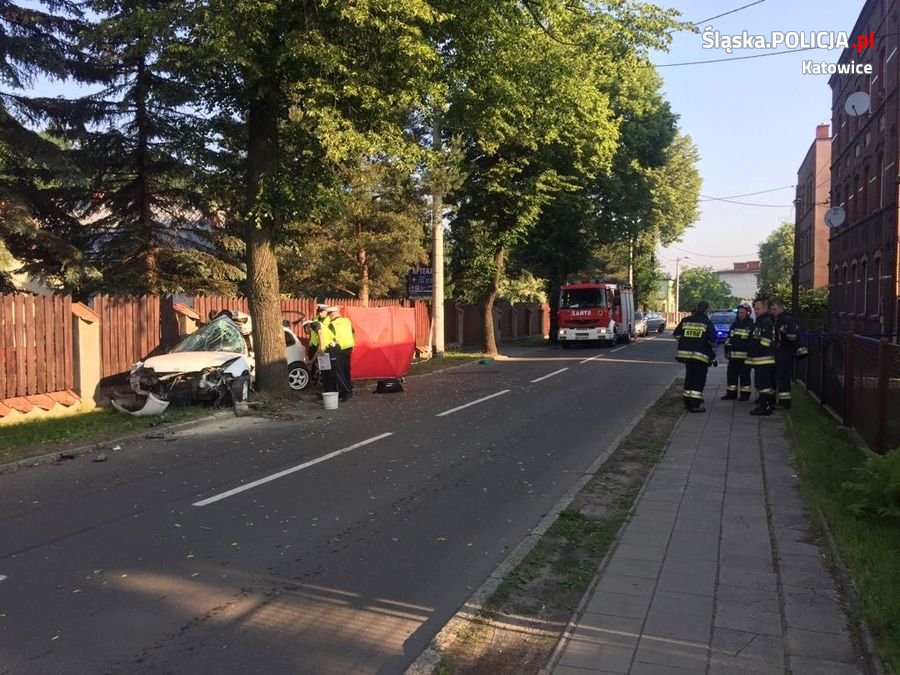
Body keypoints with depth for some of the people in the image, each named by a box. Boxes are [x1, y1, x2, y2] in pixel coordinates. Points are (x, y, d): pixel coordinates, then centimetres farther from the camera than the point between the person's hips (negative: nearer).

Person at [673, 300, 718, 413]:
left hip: (686, 353, 5)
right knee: (699, 379, 0)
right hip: (701, 355, -5)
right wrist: (713, 357, 6)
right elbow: (712, 341, -7)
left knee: (689, 377, 18)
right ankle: (695, 405, -5)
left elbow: (676, 334, 10)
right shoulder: (707, 323, -6)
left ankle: (687, 401, 25)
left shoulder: (685, 320, 6)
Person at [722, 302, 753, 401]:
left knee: (744, 375, 0)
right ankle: (731, 393, 15)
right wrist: (726, 350, 12)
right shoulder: (734, 324, 14)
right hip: (733, 355, 5)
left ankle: (745, 394, 8)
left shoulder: (751, 326, -1)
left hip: (745, 355, -5)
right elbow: (729, 338, 18)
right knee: (731, 374, 7)